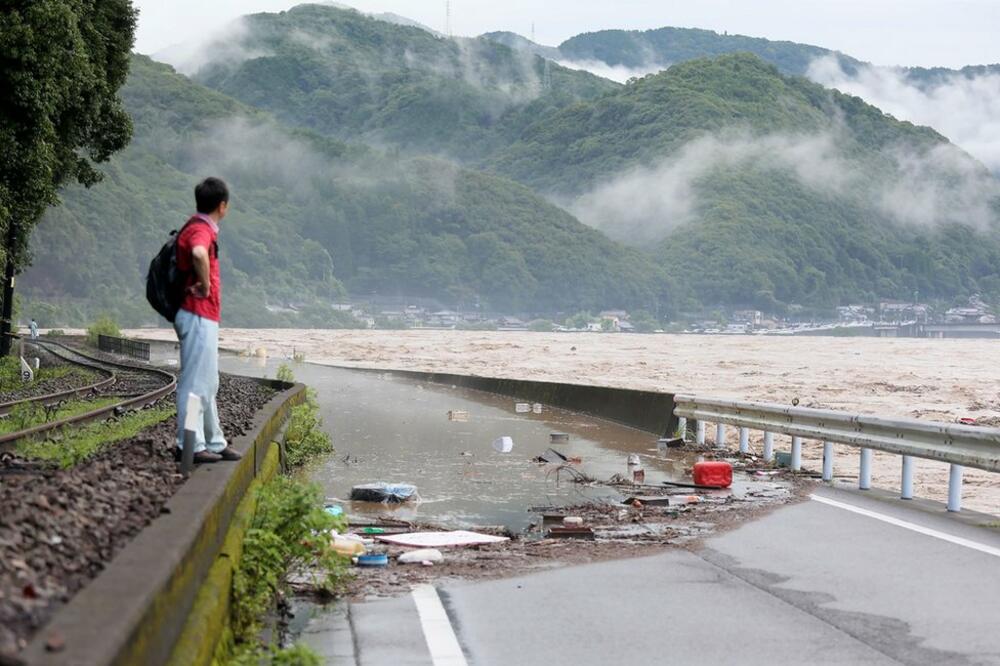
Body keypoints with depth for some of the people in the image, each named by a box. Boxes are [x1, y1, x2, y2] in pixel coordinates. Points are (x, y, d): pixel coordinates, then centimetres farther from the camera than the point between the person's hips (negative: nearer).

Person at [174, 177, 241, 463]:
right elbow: (199, 254, -39)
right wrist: (205, 286, -25)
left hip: (204, 316, 11)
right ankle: (190, 446, -3)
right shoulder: (201, 230, -16)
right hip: (198, 315, -11)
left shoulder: (200, 228, 16)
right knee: (195, 382, -6)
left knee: (208, 384, 16)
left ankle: (215, 443, 23)